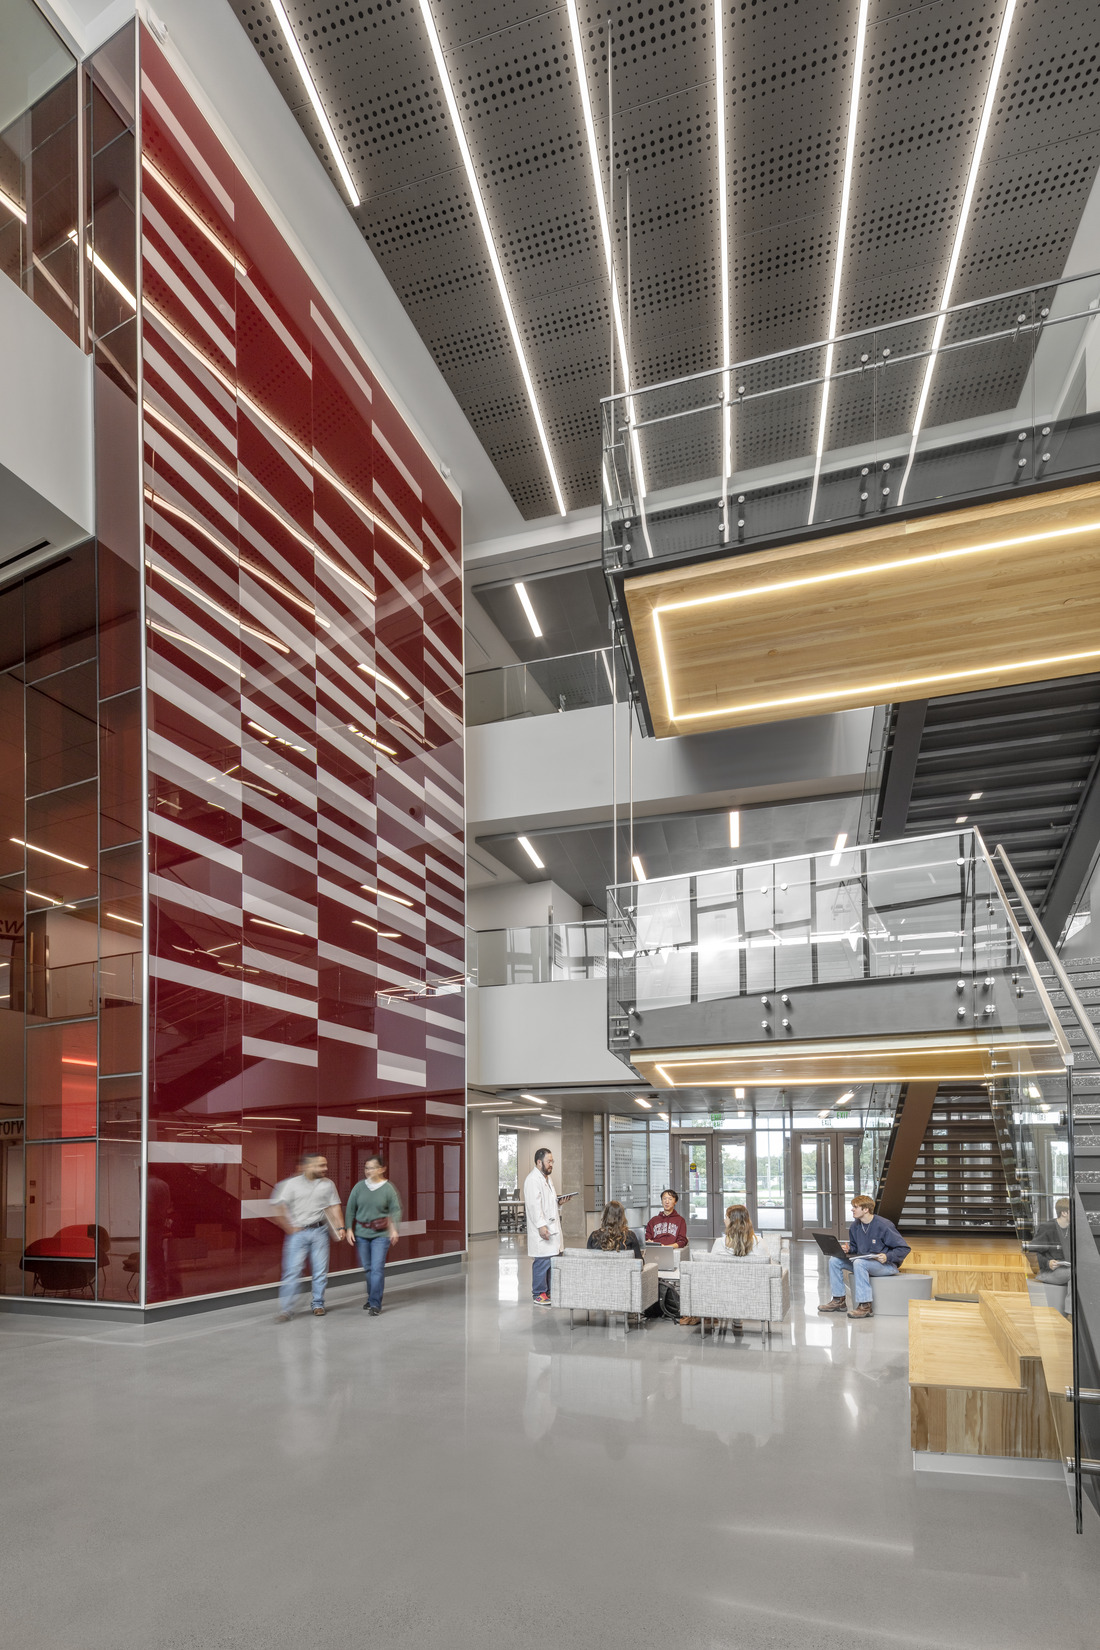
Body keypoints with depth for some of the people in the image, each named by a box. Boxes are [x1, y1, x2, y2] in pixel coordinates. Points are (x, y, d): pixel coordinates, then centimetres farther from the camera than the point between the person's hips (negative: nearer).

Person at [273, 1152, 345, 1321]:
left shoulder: (327, 1184, 5)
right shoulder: (292, 1184, -5)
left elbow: (334, 1206, 8)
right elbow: (279, 1208, -5)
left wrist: (340, 1227, -1)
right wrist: (290, 1229, -5)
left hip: (319, 1231, 3)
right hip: (298, 1232, -3)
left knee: (320, 1270, 6)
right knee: (292, 1270, -7)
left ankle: (318, 1304, 21)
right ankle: (285, 1310, -1)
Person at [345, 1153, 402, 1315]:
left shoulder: (388, 1188, -6)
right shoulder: (359, 1187, 0)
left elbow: (395, 1210, -1)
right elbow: (351, 1209, 6)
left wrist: (394, 1229, -12)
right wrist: (349, 1228, 2)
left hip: (381, 1234, -3)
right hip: (361, 1233, 3)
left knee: (377, 1268, -9)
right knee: (367, 1268, 12)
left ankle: (375, 1304, -4)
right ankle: (372, 1296, 32)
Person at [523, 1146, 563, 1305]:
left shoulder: (547, 1179, 19)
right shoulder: (533, 1180, -13)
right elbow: (534, 1205, -20)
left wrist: (559, 1200, 13)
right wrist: (541, 1226, -25)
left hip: (552, 1228, 10)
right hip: (542, 1230, -10)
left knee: (552, 1261, 11)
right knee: (541, 1262, -7)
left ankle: (549, 1292, 20)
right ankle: (539, 1294, 2)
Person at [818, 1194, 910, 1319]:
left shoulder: (884, 1226, -18)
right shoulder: (855, 1226, 4)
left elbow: (904, 1248, -16)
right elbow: (855, 1247, 19)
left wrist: (887, 1257, -30)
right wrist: (848, 1249, -4)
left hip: (887, 1265, -8)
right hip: (864, 1262, 8)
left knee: (859, 1263, -36)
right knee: (834, 1260, -5)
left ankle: (865, 1306, -29)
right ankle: (839, 1300, 2)